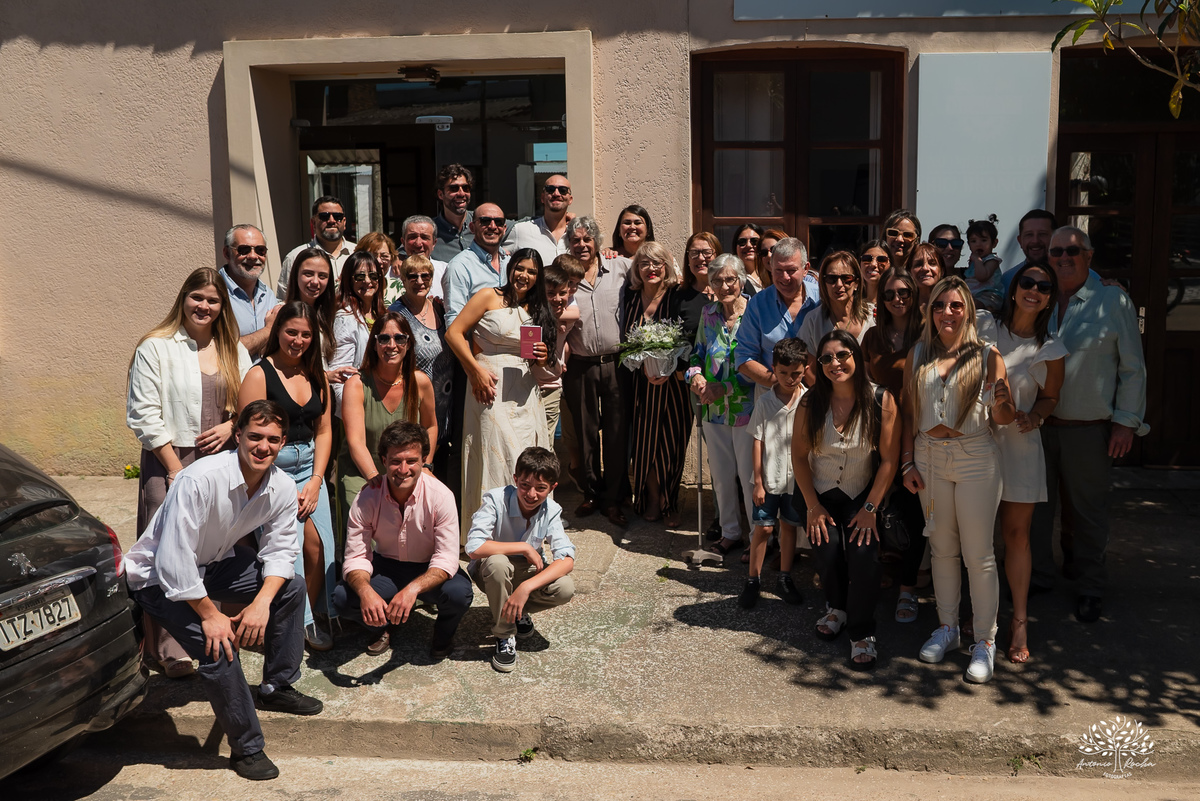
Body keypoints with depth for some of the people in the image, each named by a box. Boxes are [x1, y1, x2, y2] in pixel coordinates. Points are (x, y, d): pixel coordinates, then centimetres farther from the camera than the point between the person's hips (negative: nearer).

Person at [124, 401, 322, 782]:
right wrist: (210, 614, -26)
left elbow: (280, 550, -6)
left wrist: (262, 602, -22)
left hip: (215, 562, 7)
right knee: (219, 647, -25)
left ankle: (277, 687, 20)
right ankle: (246, 748, -7)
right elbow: (173, 563, -33)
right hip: (160, 576, -7)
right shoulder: (199, 480, -35)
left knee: (292, 587, 2)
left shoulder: (282, 488, -14)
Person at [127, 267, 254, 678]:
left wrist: (230, 426, -5)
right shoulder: (156, 348, 0)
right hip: (171, 462, -4)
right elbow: (143, 415, -5)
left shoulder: (235, 350, 14)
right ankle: (169, 649, 1)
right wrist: (176, 469, -9)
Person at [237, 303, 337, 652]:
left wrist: (316, 480, 1)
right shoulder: (260, 375, -6)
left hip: (310, 468, 5)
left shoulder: (316, 375, 12)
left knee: (318, 545, -4)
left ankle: (308, 619, 15)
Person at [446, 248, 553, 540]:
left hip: (524, 394, 5)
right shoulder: (489, 297, 2)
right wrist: (476, 369, -12)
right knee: (494, 457, -7)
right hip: (490, 387, -5)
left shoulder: (537, 311, 19)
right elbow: (454, 332, -4)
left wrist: (542, 358, 2)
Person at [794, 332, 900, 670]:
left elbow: (889, 459, -11)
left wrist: (870, 508, -13)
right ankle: (837, 607, 16)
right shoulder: (811, 403, -8)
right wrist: (813, 506, -6)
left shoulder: (882, 401, -13)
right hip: (823, 494, 1)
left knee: (864, 553, -23)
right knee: (827, 551, -19)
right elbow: (799, 456, -2)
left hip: (864, 494, -1)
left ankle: (862, 633, -5)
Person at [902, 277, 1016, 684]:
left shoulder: (987, 355, -2)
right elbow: (909, 412, 10)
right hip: (930, 456, 3)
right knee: (942, 547, 13)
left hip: (975, 457, -3)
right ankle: (947, 628, 28)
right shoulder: (918, 355, 6)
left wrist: (1001, 403, -23)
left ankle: (985, 641, 11)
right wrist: (908, 462, 3)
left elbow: (1003, 419, 0)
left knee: (978, 553, -1)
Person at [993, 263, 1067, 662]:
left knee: (1016, 532, 3)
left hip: (1019, 442, 0)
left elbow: (1050, 397, 12)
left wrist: (1034, 416, -8)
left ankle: (1020, 621, 13)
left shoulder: (1050, 350, 3)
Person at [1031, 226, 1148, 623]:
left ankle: (1091, 588, 23)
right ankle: (1039, 574, 29)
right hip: (1036, 423, 3)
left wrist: (1126, 422, -5)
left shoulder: (1113, 301, -2)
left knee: (1089, 509, 8)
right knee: (1035, 504, 12)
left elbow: (1132, 367, 0)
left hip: (1089, 428, -3)